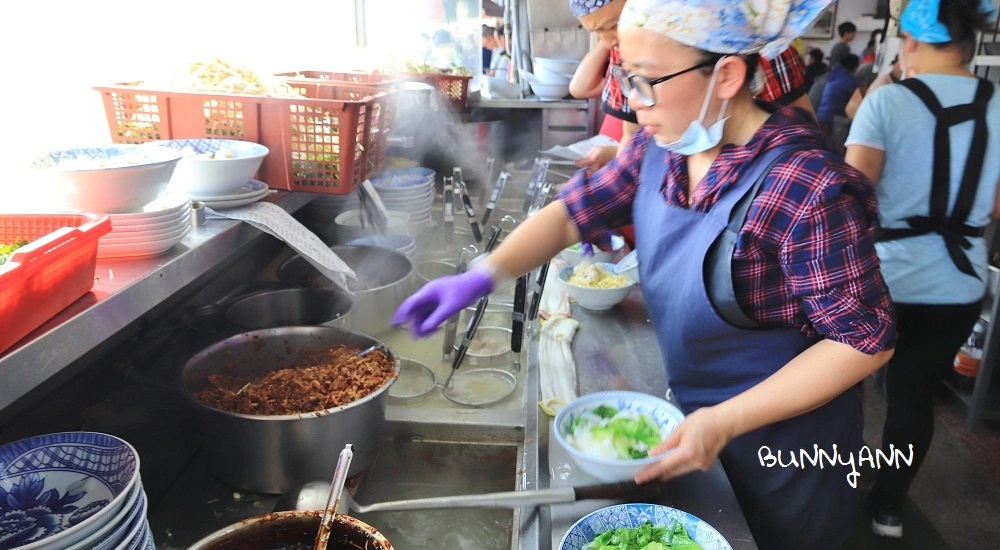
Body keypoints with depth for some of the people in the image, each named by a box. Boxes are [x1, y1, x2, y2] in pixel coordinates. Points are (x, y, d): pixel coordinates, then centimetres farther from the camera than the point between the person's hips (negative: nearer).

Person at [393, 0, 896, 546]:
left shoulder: (809, 190, -30)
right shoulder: (658, 147, -9)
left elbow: (864, 340, -25)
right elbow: (574, 210, -2)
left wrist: (725, 422, -30)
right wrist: (484, 273, -18)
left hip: (781, 441, -6)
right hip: (691, 412, 6)